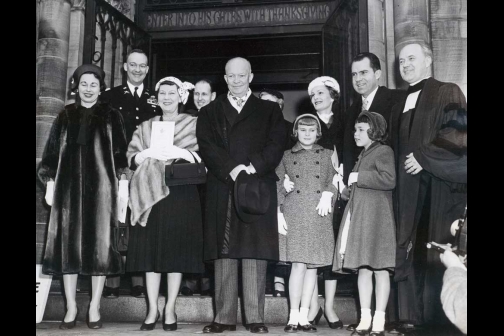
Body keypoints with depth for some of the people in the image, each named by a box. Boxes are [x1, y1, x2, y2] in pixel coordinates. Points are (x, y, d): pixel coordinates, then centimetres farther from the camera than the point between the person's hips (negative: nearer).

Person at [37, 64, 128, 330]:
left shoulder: (111, 116, 9)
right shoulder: (65, 117, 13)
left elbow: (120, 153, 5)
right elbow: (52, 153, 12)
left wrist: (122, 180, -6)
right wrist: (50, 183, 3)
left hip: (101, 188, -2)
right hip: (69, 188, 2)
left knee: (100, 244, -3)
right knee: (68, 245, 0)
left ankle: (94, 308, 6)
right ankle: (71, 307, 8)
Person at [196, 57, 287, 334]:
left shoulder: (269, 110, 16)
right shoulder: (210, 112, 18)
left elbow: (276, 143, 2)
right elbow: (206, 146, 3)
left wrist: (253, 167, -13)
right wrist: (231, 169, -12)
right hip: (221, 190, 1)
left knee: (255, 253, -3)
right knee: (223, 255, 0)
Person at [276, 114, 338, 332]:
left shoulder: (327, 155, 14)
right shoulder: (287, 156, 11)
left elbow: (333, 180, 11)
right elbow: (278, 187, 8)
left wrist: (327, 194, -9)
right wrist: (279, 214, -1)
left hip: (319, 216, 2)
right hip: (294, 216, -2)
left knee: (313, 265, 3)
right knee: (299, 264, -9)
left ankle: (304, 316, 10)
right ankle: (293, 317, 0)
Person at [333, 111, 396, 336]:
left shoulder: (383, 151, -3)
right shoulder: (363, 154, 23)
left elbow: (389, 180, -18)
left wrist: (359, 178, -13)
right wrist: (348, 185, 15)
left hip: (376, 216, -8)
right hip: (357, 216, 8)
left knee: (379, 269, -4)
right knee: (362, 269, 7)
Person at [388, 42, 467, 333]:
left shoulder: (447, 93, 1)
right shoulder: (400, 106, 21)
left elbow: (459, 133, -11)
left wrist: (424, 157, -15)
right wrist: (401, 169, 7)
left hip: (439, 188, -6)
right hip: (409, 192, 6)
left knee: (441, 252, -5)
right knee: (411, 253, 2)